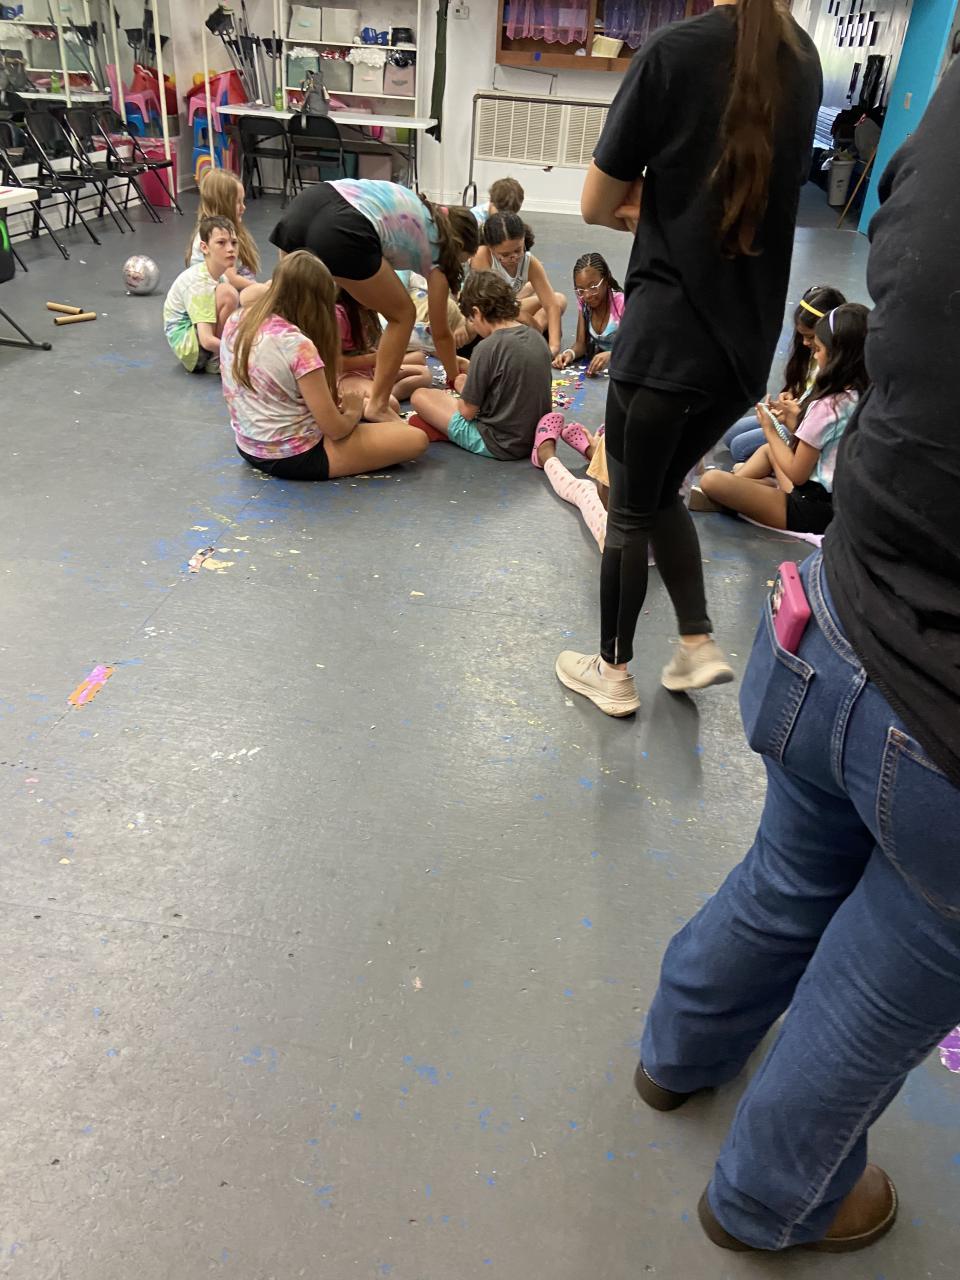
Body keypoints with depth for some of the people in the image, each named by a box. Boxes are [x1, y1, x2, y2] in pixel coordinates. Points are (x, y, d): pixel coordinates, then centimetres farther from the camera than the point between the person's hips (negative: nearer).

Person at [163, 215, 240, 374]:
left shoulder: (219, 276, 1)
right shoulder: (199, 284, -24)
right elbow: (207, 341, -32)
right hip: (186, 345, -10)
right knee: (227, 293, -28)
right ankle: (216, 361, -14)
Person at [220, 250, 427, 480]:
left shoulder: (236, 321, -1)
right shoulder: (298, 346, -24)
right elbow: (335, 429, -20)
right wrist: (353, 412, 4)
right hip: (293, 459, -9)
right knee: (416, 439, -8)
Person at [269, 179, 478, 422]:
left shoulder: (413, 204, 36)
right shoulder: (436, 253, 20)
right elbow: (440, 333, 27)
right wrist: (455, 379, 42)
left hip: (305, 203, 7)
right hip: (341, 231, -7)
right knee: (403, 315, 15)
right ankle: (378, 406, 14)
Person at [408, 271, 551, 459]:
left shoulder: (488, 347, -20)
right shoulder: (537, 338, 1)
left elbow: (468, 411, -14)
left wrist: (463, 387, 8)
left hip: (500, 445, -7)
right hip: (536, 437, 8)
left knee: (420, 396, 0)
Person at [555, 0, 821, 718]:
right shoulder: (804, 63, 10)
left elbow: (598, 206, -5)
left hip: (668, 336, -6)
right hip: (749, 341, 6)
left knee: (629, 510, 9)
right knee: (662, 491, 22)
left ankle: (614, 672, 22)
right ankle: (699, 644, 20)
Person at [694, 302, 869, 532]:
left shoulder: (826, 407, -21)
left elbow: (797, 474, -13)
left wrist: (770, 431, -1)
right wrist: (798, 420, 6)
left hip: (815, 510, -10)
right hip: (840, 498, 10)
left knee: (711, 480, -18)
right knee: (767, 450, 33)